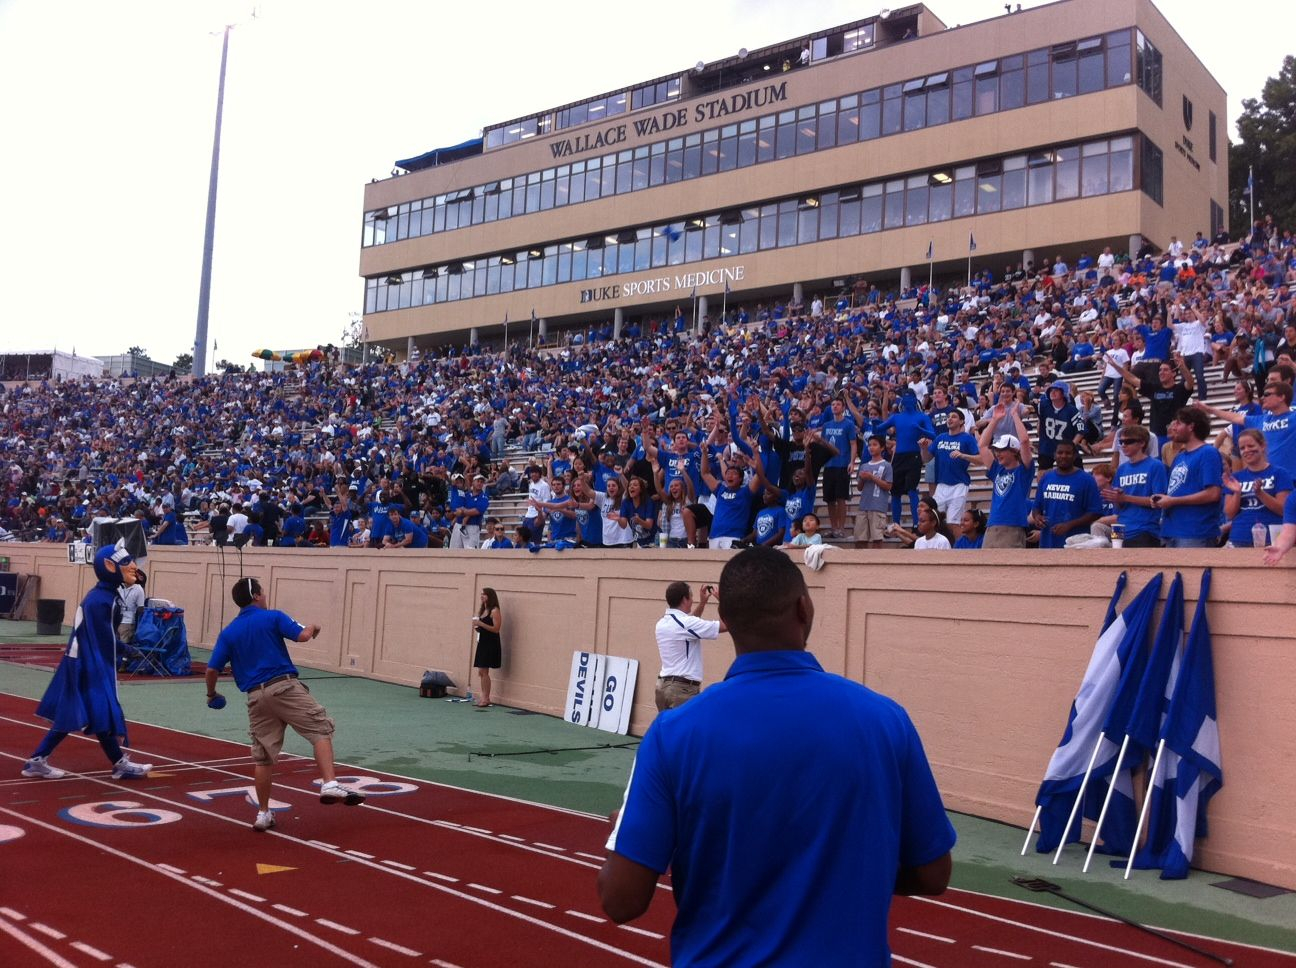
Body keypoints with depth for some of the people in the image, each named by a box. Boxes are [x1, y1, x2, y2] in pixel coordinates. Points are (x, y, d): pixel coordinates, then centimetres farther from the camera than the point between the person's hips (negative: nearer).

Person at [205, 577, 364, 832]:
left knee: (263, 756, 12)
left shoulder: (227, 632, 13)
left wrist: (212, 694, 25)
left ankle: (263, 814, 17)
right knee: (321, 728, -3)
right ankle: (329, 785, -22)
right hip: (284, 686, -5)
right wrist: (312, 627, 12)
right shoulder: (273, 617, 2)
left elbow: (212, 669, 8)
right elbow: (302, 636, -10)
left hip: (255, 696, 5)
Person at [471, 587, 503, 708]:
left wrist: (480, 624, -21)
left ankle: (486, 699, -2)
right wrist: (476, 626, 1)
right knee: (481, 672, 9)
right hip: (482, 642, 9)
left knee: (484, 671, -9)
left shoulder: (494, 611, -11)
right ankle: (483, 697, 15)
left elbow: (496, 629, -17)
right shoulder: (482, 610, 15)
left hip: (491, 644, -9)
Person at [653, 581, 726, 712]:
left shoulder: (662, 623, 10)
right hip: (683, 688, -9)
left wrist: (703, 602, 26)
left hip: (664, 685, 9)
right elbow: (725, 625, -13)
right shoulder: (685, 623, -16)